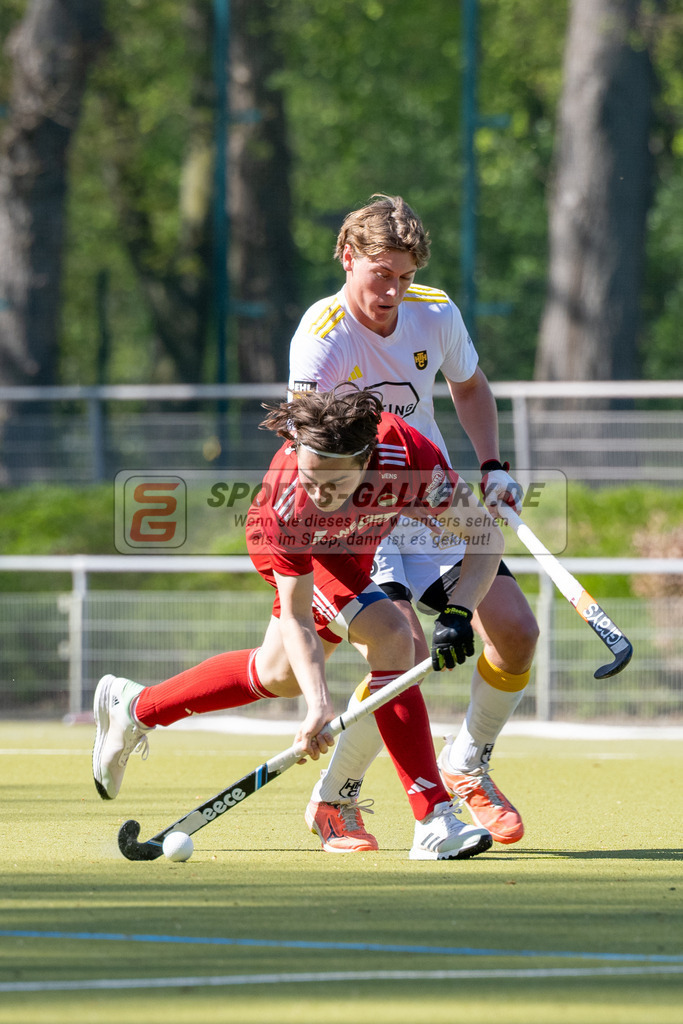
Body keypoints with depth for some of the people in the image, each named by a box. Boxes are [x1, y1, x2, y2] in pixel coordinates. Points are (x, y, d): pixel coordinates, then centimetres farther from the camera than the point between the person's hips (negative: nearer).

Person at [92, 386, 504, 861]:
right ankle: (433, 818, -23)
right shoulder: (285, 499, -43)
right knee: (390, 638, -27)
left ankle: (135, 706, 40)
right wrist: (319, 704, -45)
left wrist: (458, 613, -43)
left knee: (281, 674, 19)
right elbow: (297, 617, -34)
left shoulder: (408, 455, -43)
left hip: (357, 543, 4)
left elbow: (486, 533, -30)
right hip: (303, 550, -4)